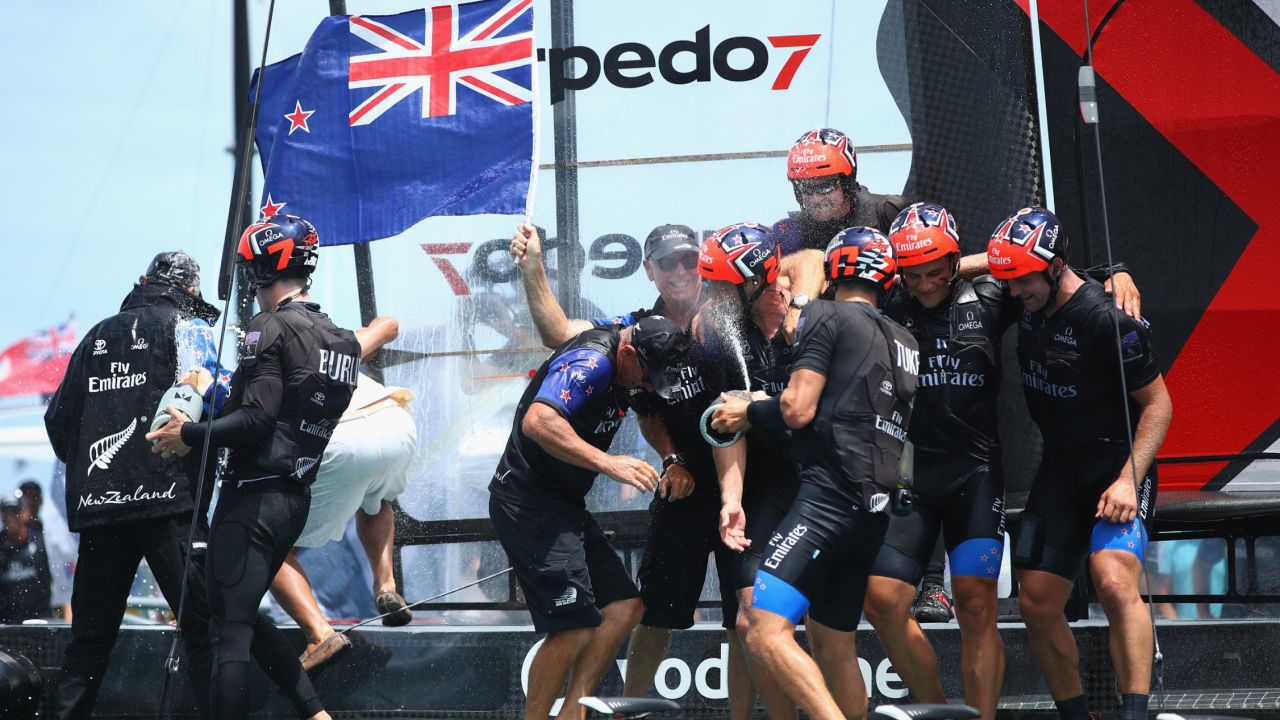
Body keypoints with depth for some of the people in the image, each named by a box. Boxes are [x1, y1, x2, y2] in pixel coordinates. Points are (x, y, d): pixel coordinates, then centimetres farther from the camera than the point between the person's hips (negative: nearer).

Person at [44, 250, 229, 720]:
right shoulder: (186, 325, 4)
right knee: (202, 619, -8)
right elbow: (204, 389, -14)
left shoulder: (98, 337, 21)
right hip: (166, 498, -5)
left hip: (97, 502, 6)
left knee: (91, 630, 12)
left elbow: (59, 418, 21)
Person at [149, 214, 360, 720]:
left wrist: (189, 434, -13)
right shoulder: (341, 341, 13)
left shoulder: (271, 328, -12)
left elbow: (257, 419, -21)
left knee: (230, 630, -7)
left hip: (253, 497, -9)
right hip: (296, 500, 9)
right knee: (246, 615, 22)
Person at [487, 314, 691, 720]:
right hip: (528, 503, -10)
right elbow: (538, 421, -35)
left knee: (625, 606, 6)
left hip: (564, 506, 10)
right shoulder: (591, 361, -22)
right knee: (576, 626, -15)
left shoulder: (628, 367, 7)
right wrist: (608, 463, -38)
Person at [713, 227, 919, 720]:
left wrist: (749, 411, 10)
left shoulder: (827, 317, -1)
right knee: (832, 646, 16)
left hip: (830, 492, -9)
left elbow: (798, 410, -9)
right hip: (876, 507, 9)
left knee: (767, 636, -18)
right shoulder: (904, 342, 21)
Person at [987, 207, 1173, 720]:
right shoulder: (1026, 303, 0)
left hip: (1117, 463, -7)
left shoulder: (1106, 319, -21)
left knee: (1114, 583, -28)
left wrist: (1129, 480, -22)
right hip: (1060, 466, 7)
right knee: (1037, 604, 3)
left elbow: (1157, 403, -14)